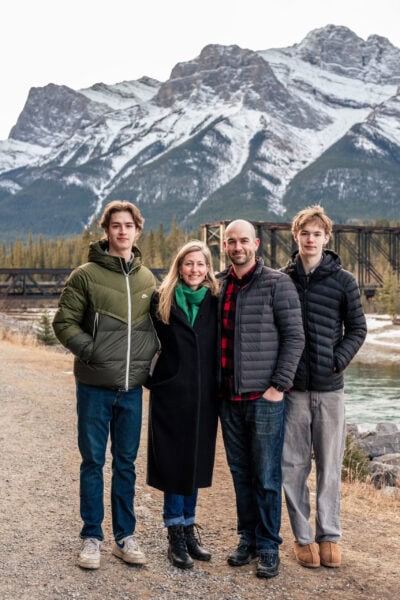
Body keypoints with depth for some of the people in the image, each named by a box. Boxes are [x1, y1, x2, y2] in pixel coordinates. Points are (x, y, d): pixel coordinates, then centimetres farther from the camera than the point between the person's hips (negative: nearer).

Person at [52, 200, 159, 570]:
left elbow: (157, 324, 18)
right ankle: (91, 538, 18)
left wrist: (153, 358, 3)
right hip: (95, 386, -3)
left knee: (126, 462, 12)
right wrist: (90, 351, -14)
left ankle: (125, 537, 23)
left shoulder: (147, 279, 8)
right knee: (93, 462, 6)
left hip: (132, 387, 4)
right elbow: (64, 322, -4)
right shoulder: (86, 275, -4)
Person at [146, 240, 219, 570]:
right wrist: (150, 379, -6)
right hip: (171, 394, -3)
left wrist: (220, 388, 2)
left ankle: (188, 528, 26)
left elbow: (220, 348, 8)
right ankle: (176, 536, 13)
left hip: (204, 395, 3)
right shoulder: (163, 300, -1)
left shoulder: (215, 302, 5)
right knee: (174, 462, 2)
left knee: (197, 462, 12)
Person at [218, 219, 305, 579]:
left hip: (264, 398, -5)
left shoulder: (277, 283, -5)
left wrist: (278, 386, -12)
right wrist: (217, 386, 9)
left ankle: (268, 547, 14)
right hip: (229, 399, 5)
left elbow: (294, 337, -8)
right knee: (241, 474, 14)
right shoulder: (220, 286, 10)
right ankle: (247, 539, 26)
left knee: (266, 477, 2)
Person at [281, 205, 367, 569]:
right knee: (294, 465, 5)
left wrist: (338, 360, -8)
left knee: (330, 466, 6)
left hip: (329, 388, -1)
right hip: (292, 388, 1)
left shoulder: (343, 281, 2)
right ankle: (303, 536, 17)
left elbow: (357, 329, 6)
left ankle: (329, 535, 19)